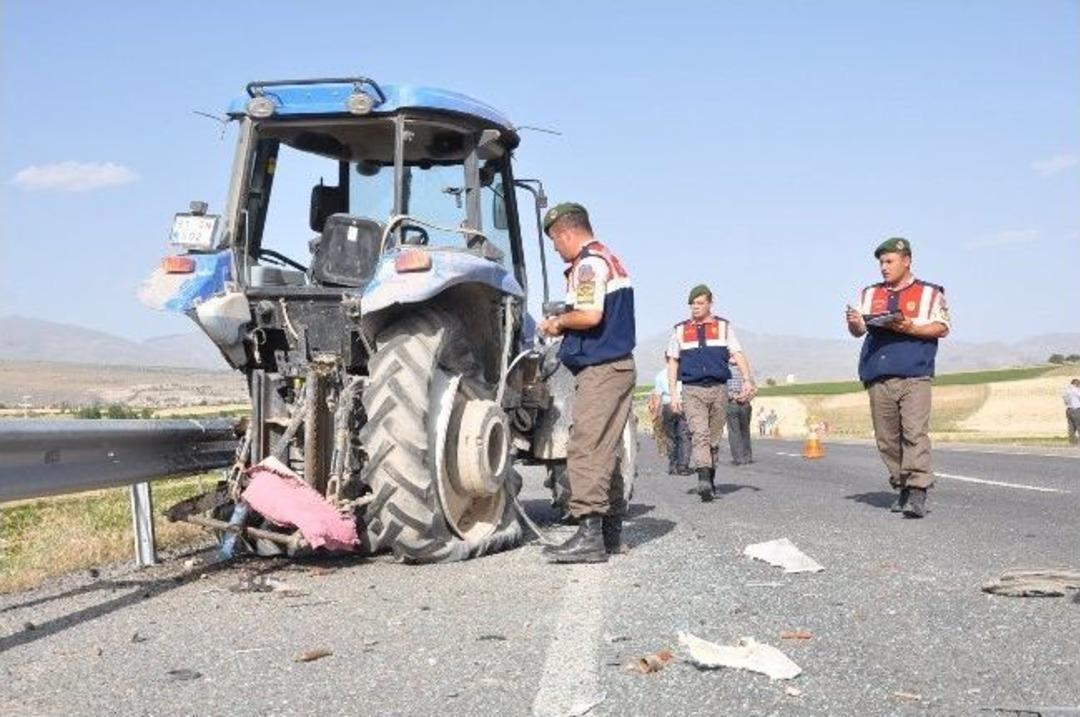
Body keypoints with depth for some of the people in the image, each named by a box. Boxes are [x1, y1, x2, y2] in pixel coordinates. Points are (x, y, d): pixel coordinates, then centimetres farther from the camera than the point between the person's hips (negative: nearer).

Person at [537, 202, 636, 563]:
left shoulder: (588, 263, -12)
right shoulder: (609, 259, 20)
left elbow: (590, 316, -24)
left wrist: (559, 322, -7)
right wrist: (564, 324, 16)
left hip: (599, 370, -11)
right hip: (617, 366, 11)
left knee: (586, 451, -10)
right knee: (605, 452, 15)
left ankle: (590, 535, -11)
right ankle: (610, 532, 21)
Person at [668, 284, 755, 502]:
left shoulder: (723, 327, 12)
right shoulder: (680, 330, 13)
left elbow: (737, 354, 4)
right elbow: (673, 362, 13)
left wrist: (747, 379, -12)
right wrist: (674, 393, 3)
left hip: (719, 389, 1)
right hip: (692, 390, -1)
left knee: (714, 438, 6)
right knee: (699, 434, -18)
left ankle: (710, 478, 19)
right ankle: (704, 481, -29)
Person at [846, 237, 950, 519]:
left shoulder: (929, 293, 10)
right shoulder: (869, 294, 21)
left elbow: (942, 327, 4)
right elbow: (859, 331, 18)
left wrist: (911, 328, -12)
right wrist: (854, 323, -6)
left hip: (914, 375, -4)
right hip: (878, 376, 4)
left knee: (915, 432, -15)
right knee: (887, 437, 4)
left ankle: (917, 493, -17)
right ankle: (902, 488, 14)